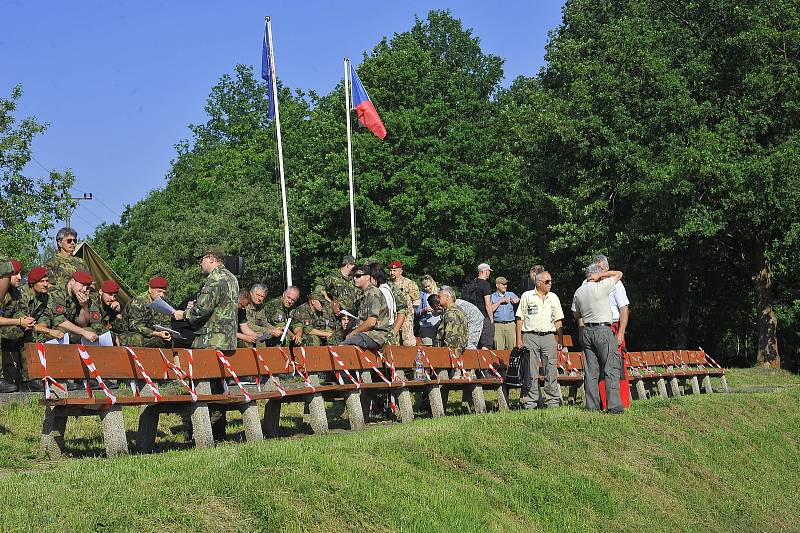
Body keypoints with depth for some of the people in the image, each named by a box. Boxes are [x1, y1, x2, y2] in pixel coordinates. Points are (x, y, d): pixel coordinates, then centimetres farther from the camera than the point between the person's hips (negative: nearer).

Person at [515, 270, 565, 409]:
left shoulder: (554, 298, 16)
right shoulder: (527, 296, 6)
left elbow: (558, 320, 17)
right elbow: (520, 319, 4)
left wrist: (561, 340, 7)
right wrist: (519, 340, -3)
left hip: (549, 337, 3)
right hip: (530, 336, -3)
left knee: (552, 371, -1)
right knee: (531, 372, -4)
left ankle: (553, 402, 4)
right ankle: (529, 403, 0)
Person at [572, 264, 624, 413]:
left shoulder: (578, 292, 8)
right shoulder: (602, 287, -9)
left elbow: (576, 315, 17)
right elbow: (619, 273, 3)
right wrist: (601, 275, 3)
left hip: (586, 331, 6)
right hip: (603, 330, -6)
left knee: (590, 370, 7)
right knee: (611, 369, -4)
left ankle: (592, 405, 6)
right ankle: (614, 405, -10)